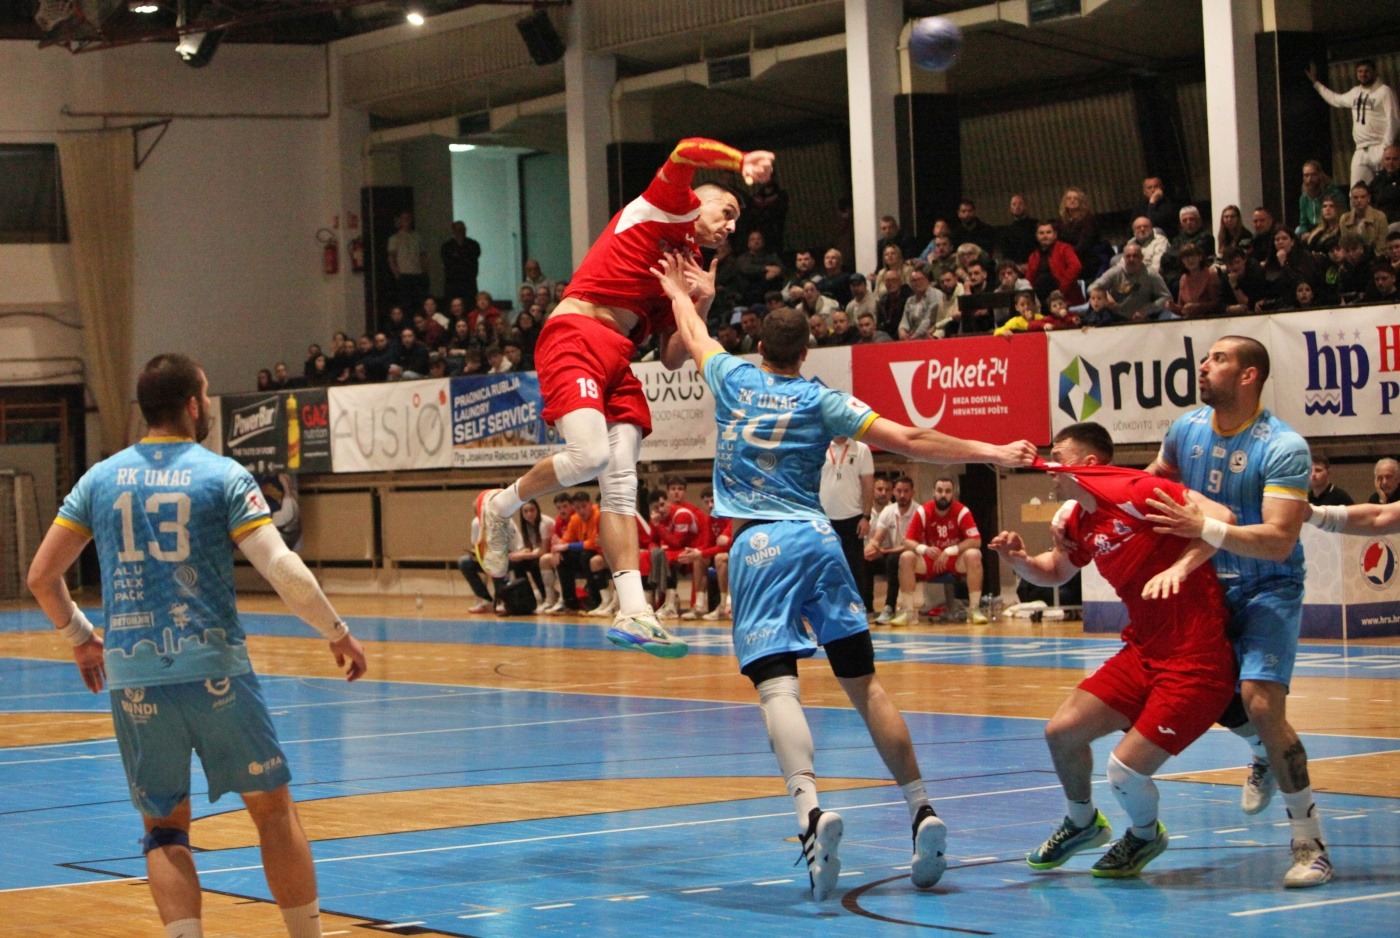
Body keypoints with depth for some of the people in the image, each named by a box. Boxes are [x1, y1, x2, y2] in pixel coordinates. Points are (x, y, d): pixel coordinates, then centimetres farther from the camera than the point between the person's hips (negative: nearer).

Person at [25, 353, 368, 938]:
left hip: (132, 678, 3)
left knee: (164, 830, 12)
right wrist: (338, 634, 1)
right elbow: (283, 571, -12)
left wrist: (81, 639, 25)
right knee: (273, 808, 11)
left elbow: (41, 576, 9)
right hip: (213, 669, -3)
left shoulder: (100, 479, 8)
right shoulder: (222, 476, -3)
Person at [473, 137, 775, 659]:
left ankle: (633, 613, -15)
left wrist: (701, 309, 10)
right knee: (591, 455, -25)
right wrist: (742, 162, -17)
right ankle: (499, 506, 2)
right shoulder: (667, 206, 10)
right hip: (575, 336, -8)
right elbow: (686, 152, -11)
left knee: (621, 487, -5)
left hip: (618, 361, 8)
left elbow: (672, 359, 23)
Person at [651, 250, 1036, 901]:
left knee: (776, 684, -17)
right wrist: (992, 453, 3)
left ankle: (811, 811, -39)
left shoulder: (733, 378, 10)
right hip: (817, 538, 2)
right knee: (863, 682, 9)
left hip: (759, 544, -2)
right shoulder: (821, 401, 8)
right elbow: (907, 442, 0)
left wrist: (682, 292, 53)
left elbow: (692, 337, 32)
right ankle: (921, 812, 3)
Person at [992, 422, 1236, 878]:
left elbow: (1220, 516, -22)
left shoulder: (1135, 492, -17)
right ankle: (1082, 823, 34)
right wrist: (1018, 558, 6)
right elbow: (1053, 573, 27)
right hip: (1143, 651, 9)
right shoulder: (1079, 522, 10)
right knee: (1061, 732, 5)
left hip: (1195, 660, -9)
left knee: (1125, 771, -11)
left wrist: (1180, 567, -34)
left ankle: (1146, 835, 24)